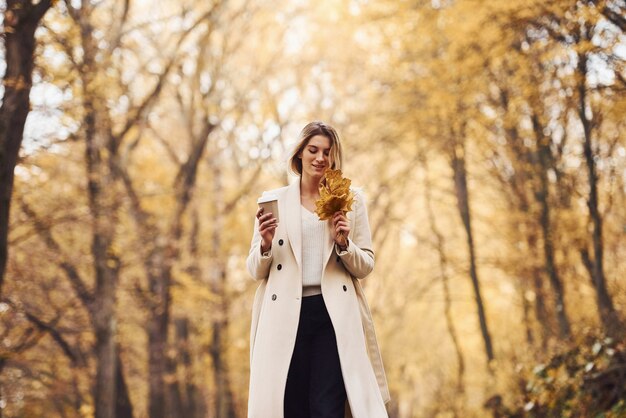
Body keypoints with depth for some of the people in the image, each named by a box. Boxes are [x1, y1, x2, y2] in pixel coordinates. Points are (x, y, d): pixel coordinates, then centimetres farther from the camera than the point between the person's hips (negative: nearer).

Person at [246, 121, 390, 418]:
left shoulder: (351, 199, 10)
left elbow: (365, 267, 10)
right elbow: (256, 271, 10)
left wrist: (343, 243, -9)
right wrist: (265, 244, -11)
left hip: (333, 315, 0)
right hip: (286, 316, 1)